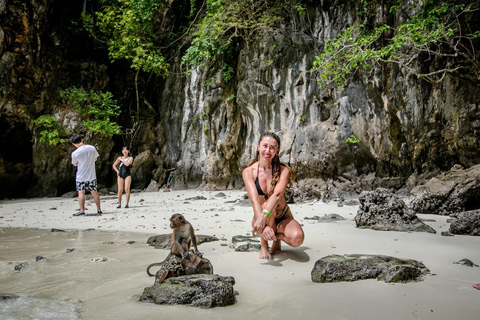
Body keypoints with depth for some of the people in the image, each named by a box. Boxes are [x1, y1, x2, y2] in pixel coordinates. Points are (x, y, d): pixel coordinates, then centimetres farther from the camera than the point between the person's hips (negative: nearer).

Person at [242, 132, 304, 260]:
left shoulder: (283, 170, -11)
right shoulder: (248, 172, -11)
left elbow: (277, 194, -30)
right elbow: (254, 199, -25)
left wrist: (264, 215, -48)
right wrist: (264, 225, -42)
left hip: (283, 218, 0)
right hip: (261, 217, 0)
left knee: (297, 238, -30)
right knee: (266, 204, -35)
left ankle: (277, 236, 6)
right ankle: (264, 245, -10)